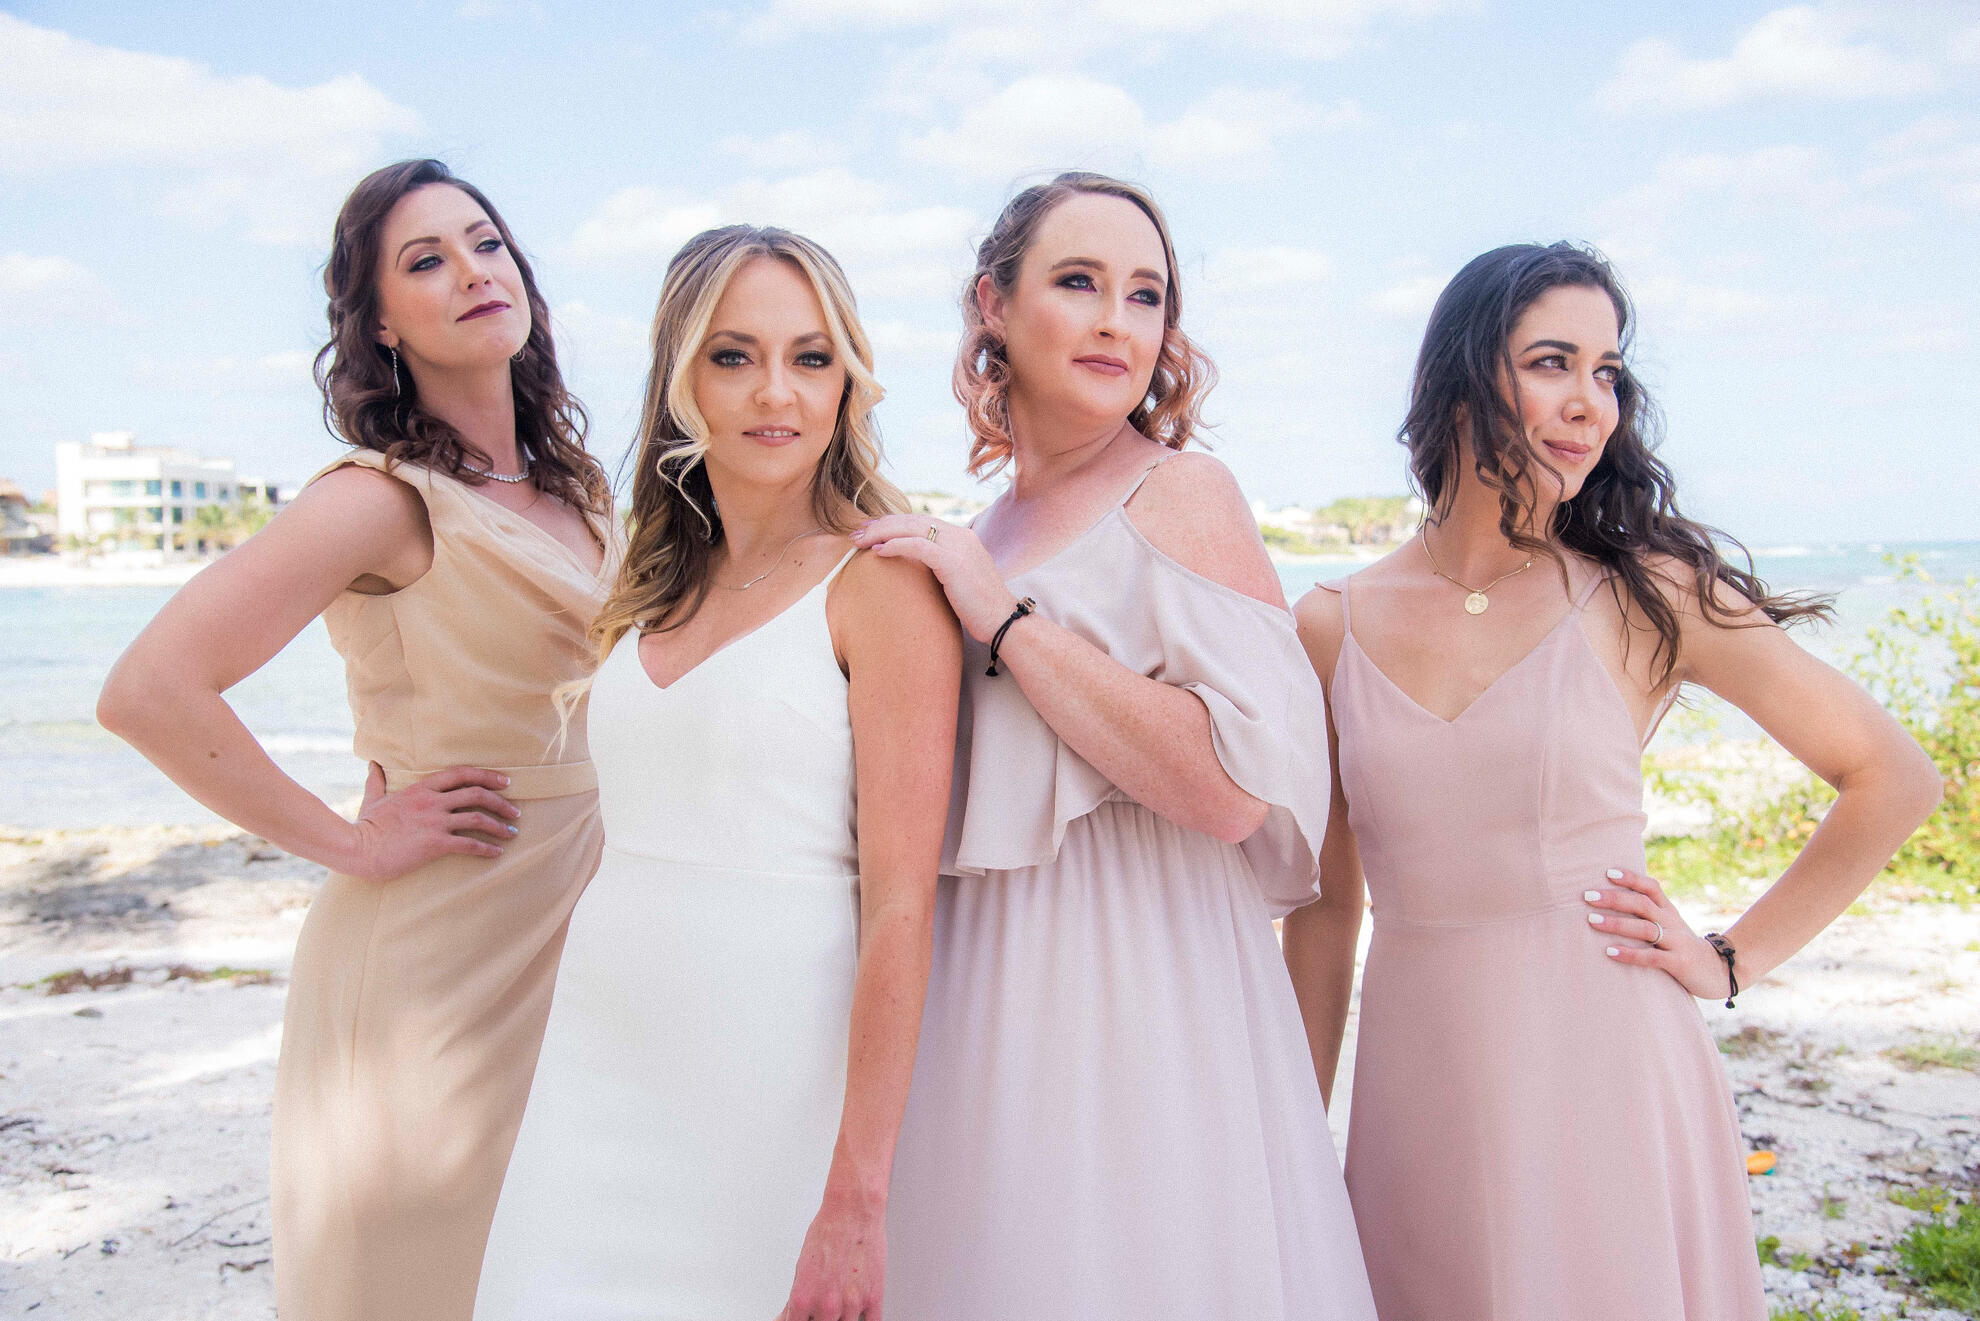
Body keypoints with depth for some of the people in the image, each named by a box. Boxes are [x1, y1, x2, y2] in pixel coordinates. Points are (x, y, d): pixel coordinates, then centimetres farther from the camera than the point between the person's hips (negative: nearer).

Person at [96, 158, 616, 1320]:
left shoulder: (573, 492, 8)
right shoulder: (387, 497, -14)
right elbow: (148, 692, -22)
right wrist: (351, 845, -15)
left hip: (570, 947, 6)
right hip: (437, 954, -6)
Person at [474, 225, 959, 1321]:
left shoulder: (881, 583, -10)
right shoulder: (651, 595, 10)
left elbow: (900, 906, -15)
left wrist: (856, 1201, -19)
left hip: (776, 1084, -5)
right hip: (595, 1078, 6)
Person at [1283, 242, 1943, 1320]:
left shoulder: (1647, 595, -4)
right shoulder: (1333, 627, 1)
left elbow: (1894, 777, 5)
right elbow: (1324, 905, 7)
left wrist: (1732, 960, 1)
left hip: (1605, 1084, -1)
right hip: (1421, 1093, 2)